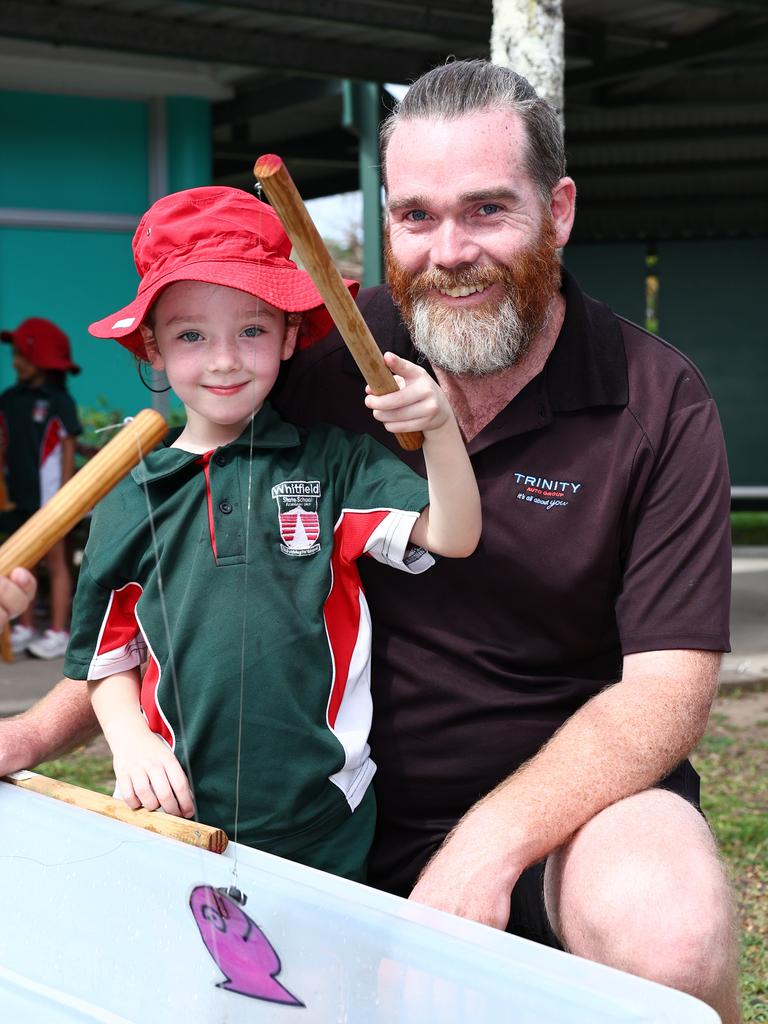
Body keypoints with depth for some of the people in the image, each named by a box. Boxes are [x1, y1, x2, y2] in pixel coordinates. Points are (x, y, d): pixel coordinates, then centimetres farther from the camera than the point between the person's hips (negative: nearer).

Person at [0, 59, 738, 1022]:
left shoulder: (660, 404, -9)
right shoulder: (331, 355, -2)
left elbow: (669, 685, -13)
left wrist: (491, 839, -27)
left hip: (573, 791, -2)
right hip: (353, 796, 3)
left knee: (665, 932, -35)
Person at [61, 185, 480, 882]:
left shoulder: (330, 463, 0)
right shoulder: (129, 500, 4)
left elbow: (452, 537, -10)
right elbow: (111, 660, 11)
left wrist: (440, 428, -25)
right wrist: (131, 741, -6)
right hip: (174, 817, 1)